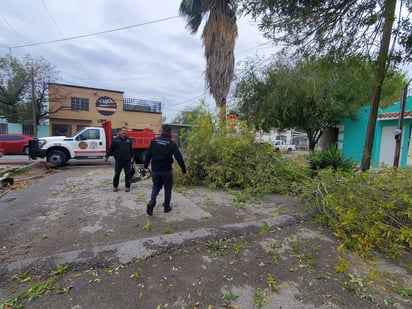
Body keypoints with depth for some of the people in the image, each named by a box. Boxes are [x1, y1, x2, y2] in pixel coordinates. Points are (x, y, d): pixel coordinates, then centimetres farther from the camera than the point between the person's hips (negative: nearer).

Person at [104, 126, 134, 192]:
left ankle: (127, 186, 18)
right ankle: (115, 186, 24)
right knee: (117, 174, 7)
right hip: (118, 160, -2)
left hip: (127, 160, 2)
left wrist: (131, 156, 23)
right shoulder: (116, 139, -1)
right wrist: (107, 156, 0)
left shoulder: (128, 140, 8)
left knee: (128, 174, 5)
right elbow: (111, 149, 1)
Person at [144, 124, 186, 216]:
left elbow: (148, 154, 5)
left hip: (155, 170, 3)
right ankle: (166, 206, 21)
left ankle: (152, 201, -3)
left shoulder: (154, 141, 0)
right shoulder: (172, 143, -10)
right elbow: (179, 157, -11)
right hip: (167, 170, -3)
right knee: (168, 188, 13)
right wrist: (184, 169, -3)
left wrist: (145, 165, 15)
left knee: (156, 186, 19)